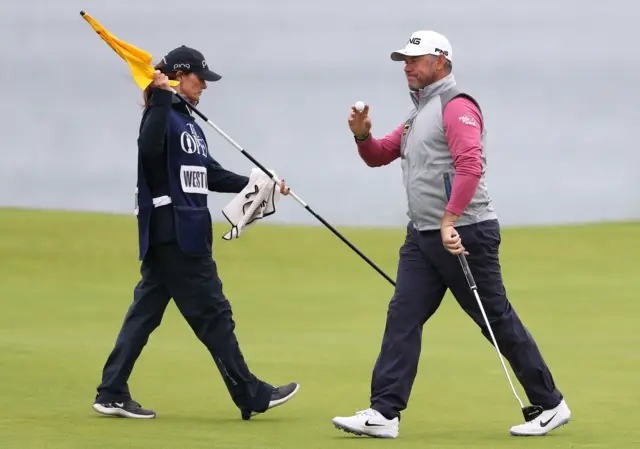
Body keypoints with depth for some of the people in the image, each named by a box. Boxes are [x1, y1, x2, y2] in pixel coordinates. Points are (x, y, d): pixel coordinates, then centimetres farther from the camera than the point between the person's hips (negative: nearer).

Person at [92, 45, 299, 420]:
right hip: (172, 231, -10)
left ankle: (112, 394, 9)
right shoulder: (162, 115, -10)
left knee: (146, 311, 8)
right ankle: (252, 396, 2)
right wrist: (161, 97, -32)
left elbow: (211, 175, 24)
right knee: (212, 312, -4)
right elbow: (149, 148, -31)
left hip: (184, 233, 10)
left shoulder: (189, 122, 20)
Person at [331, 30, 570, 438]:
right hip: (422, 237, 9)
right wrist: (362, 134, 2)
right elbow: (378, 156, 24)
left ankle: (551, 405, 7)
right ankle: (384, 413, -5)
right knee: (402, 318, -1)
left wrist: (449, 222, -30)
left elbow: (470, 166, -24)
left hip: (464, 234, -9)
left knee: (499, 321, -3)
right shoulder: (419, 114, 20)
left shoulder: (457, 107, -11)